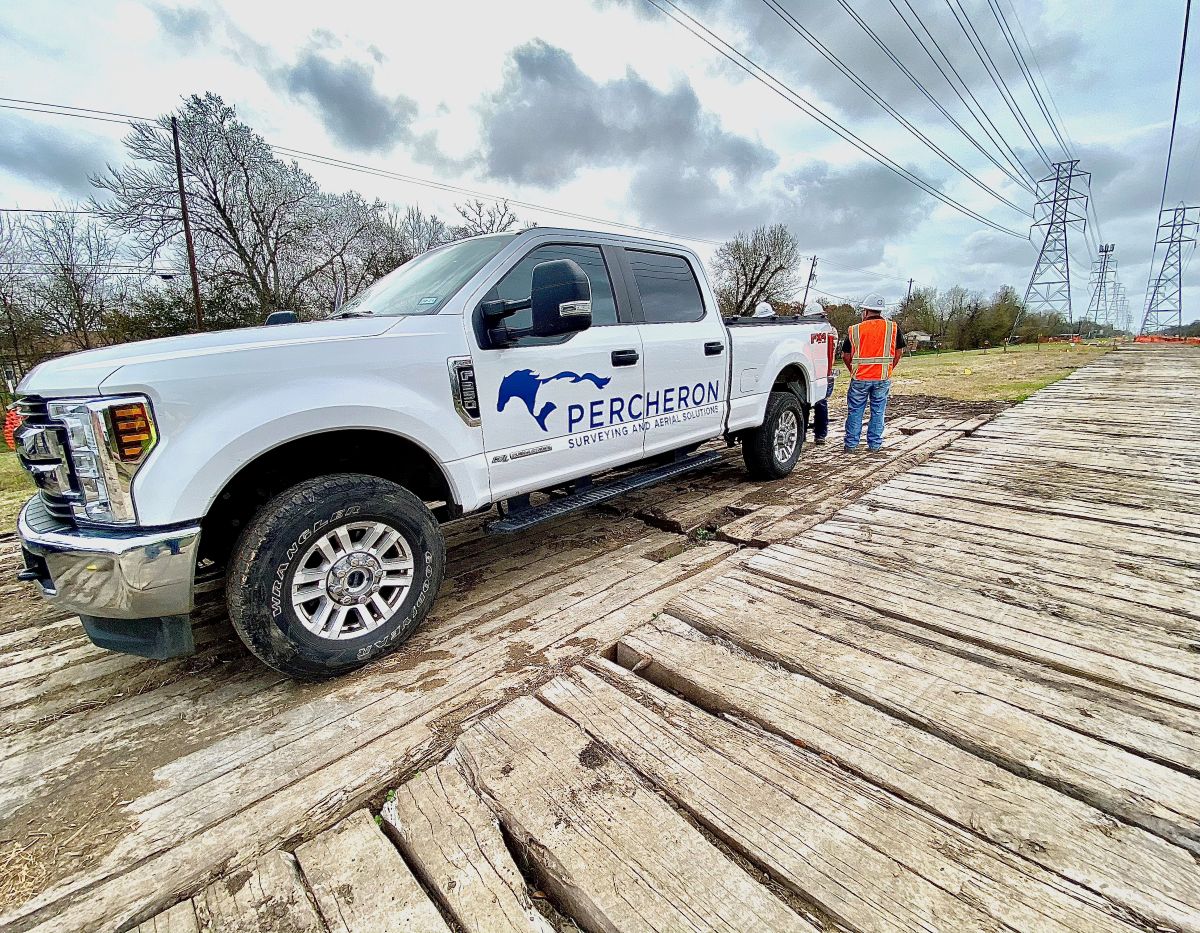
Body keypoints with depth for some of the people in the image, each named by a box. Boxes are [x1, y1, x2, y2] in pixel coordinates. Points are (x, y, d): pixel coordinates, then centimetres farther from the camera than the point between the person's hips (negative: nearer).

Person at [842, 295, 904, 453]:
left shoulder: (855, 330, -3)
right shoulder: (893, 327, 1)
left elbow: (845, 355, 2)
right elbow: (899, 351, 8)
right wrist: (888, 369, 18)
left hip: (860, 378, -1)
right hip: (883, 378, 1)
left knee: (855, 411, 10)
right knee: (878, 412, 11)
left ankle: (851, 444, 14)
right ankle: (874, 444, 15)